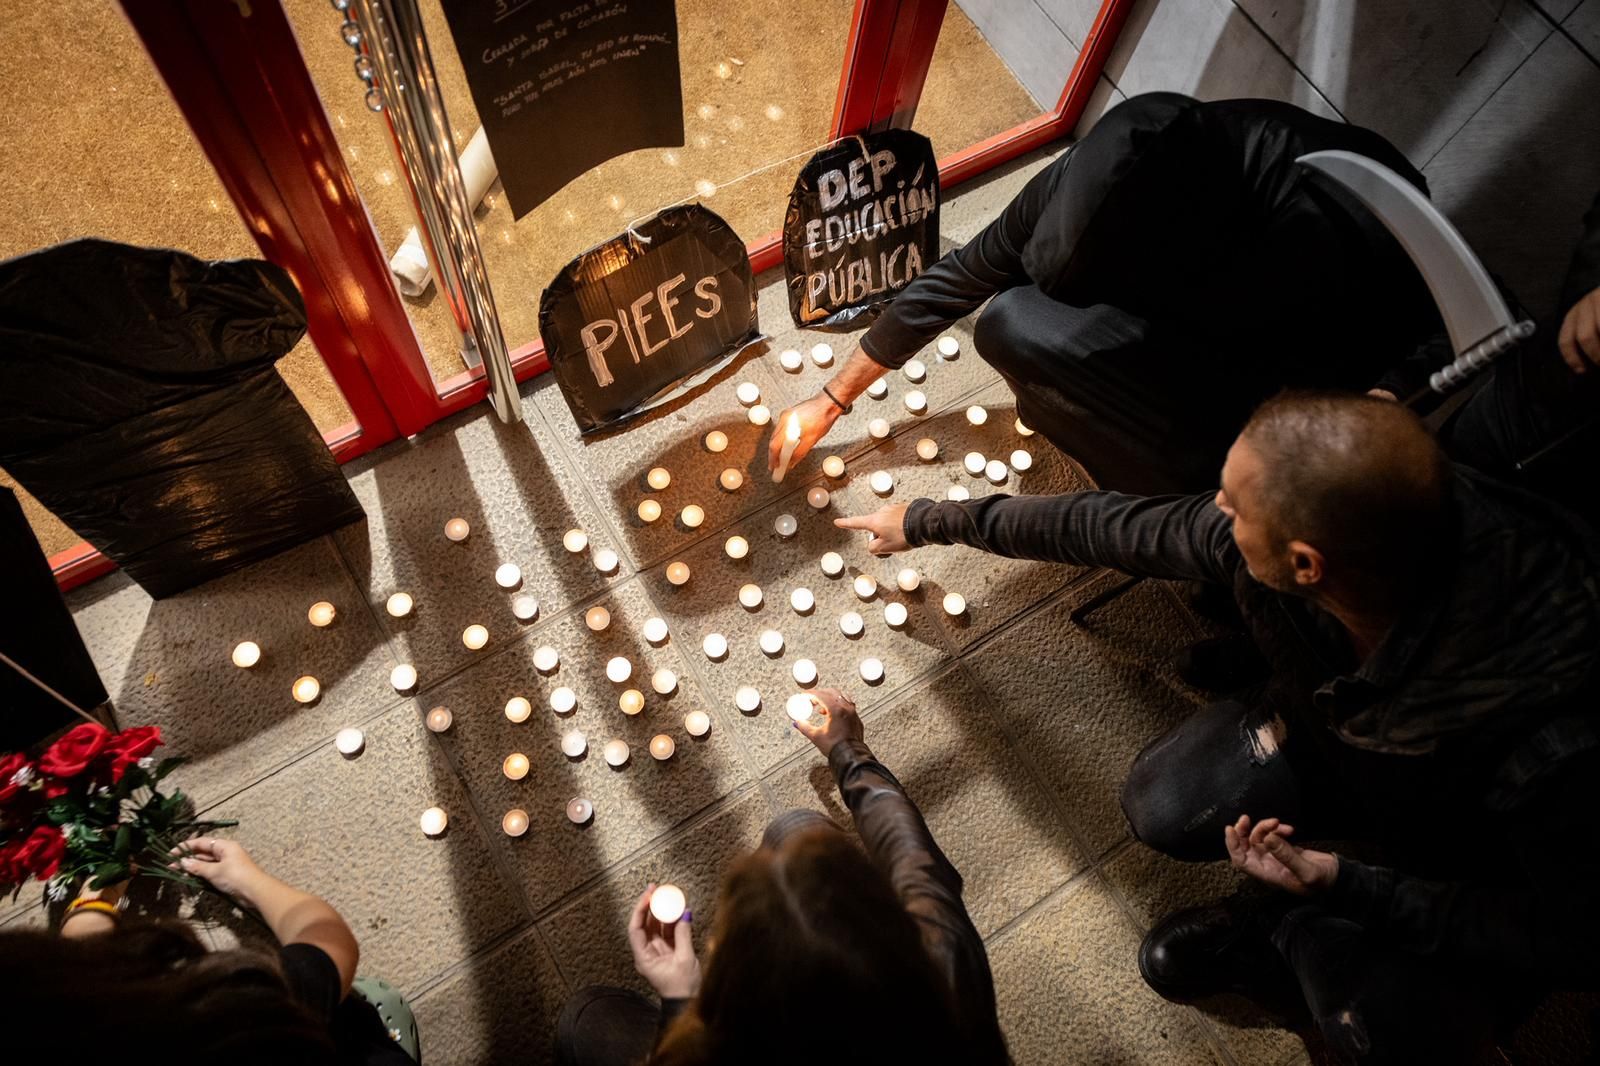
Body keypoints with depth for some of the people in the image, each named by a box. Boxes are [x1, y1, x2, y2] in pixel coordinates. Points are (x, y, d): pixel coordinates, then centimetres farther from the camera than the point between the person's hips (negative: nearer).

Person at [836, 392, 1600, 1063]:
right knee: (1162, 811, -18)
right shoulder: (1240, 534, -31)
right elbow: (1106, 525, -13)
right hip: (1328, 728, 4)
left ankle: (1294, 938, 8)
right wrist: (929, 521, -1)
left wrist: (1346, 886, -31)